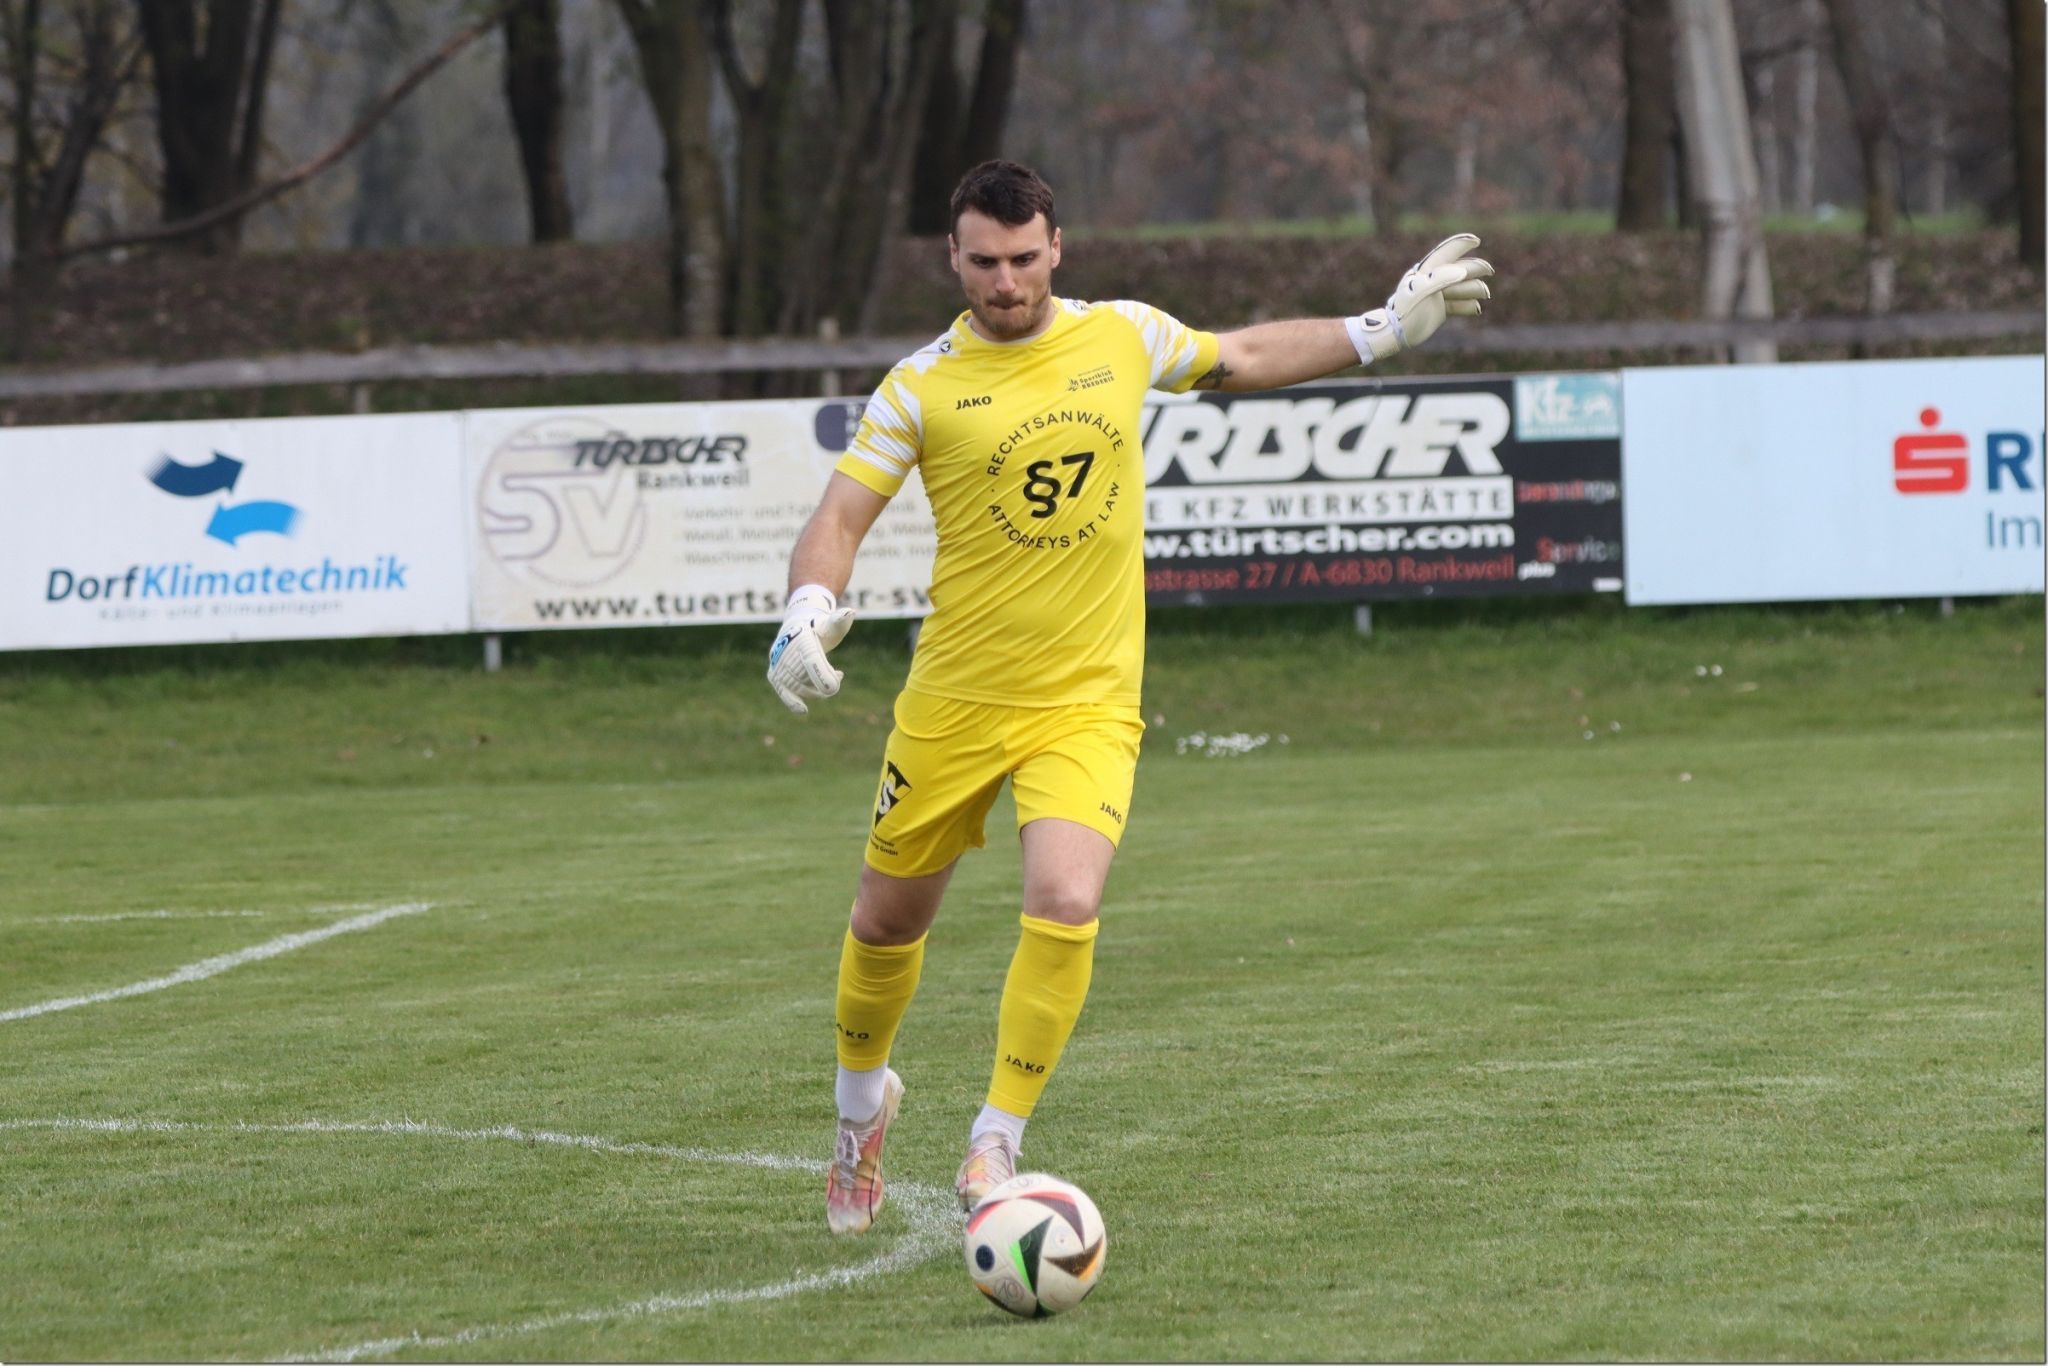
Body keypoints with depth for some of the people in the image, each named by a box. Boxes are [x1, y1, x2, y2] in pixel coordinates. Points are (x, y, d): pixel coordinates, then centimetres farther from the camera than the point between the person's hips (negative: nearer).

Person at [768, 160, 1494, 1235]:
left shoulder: (1124, 338, 3)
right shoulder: (922, 386, -5)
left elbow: (1241, 360, 22)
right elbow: (840, 517, -7)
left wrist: (1385, 330, 20)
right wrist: (809, 612, -27)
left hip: (1087, 705, 0)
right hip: (953, 700, 0)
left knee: (1065, 907, -23)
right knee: (887, 919, 12)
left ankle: (995, 1147, -9)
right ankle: (862, 1099, 42)